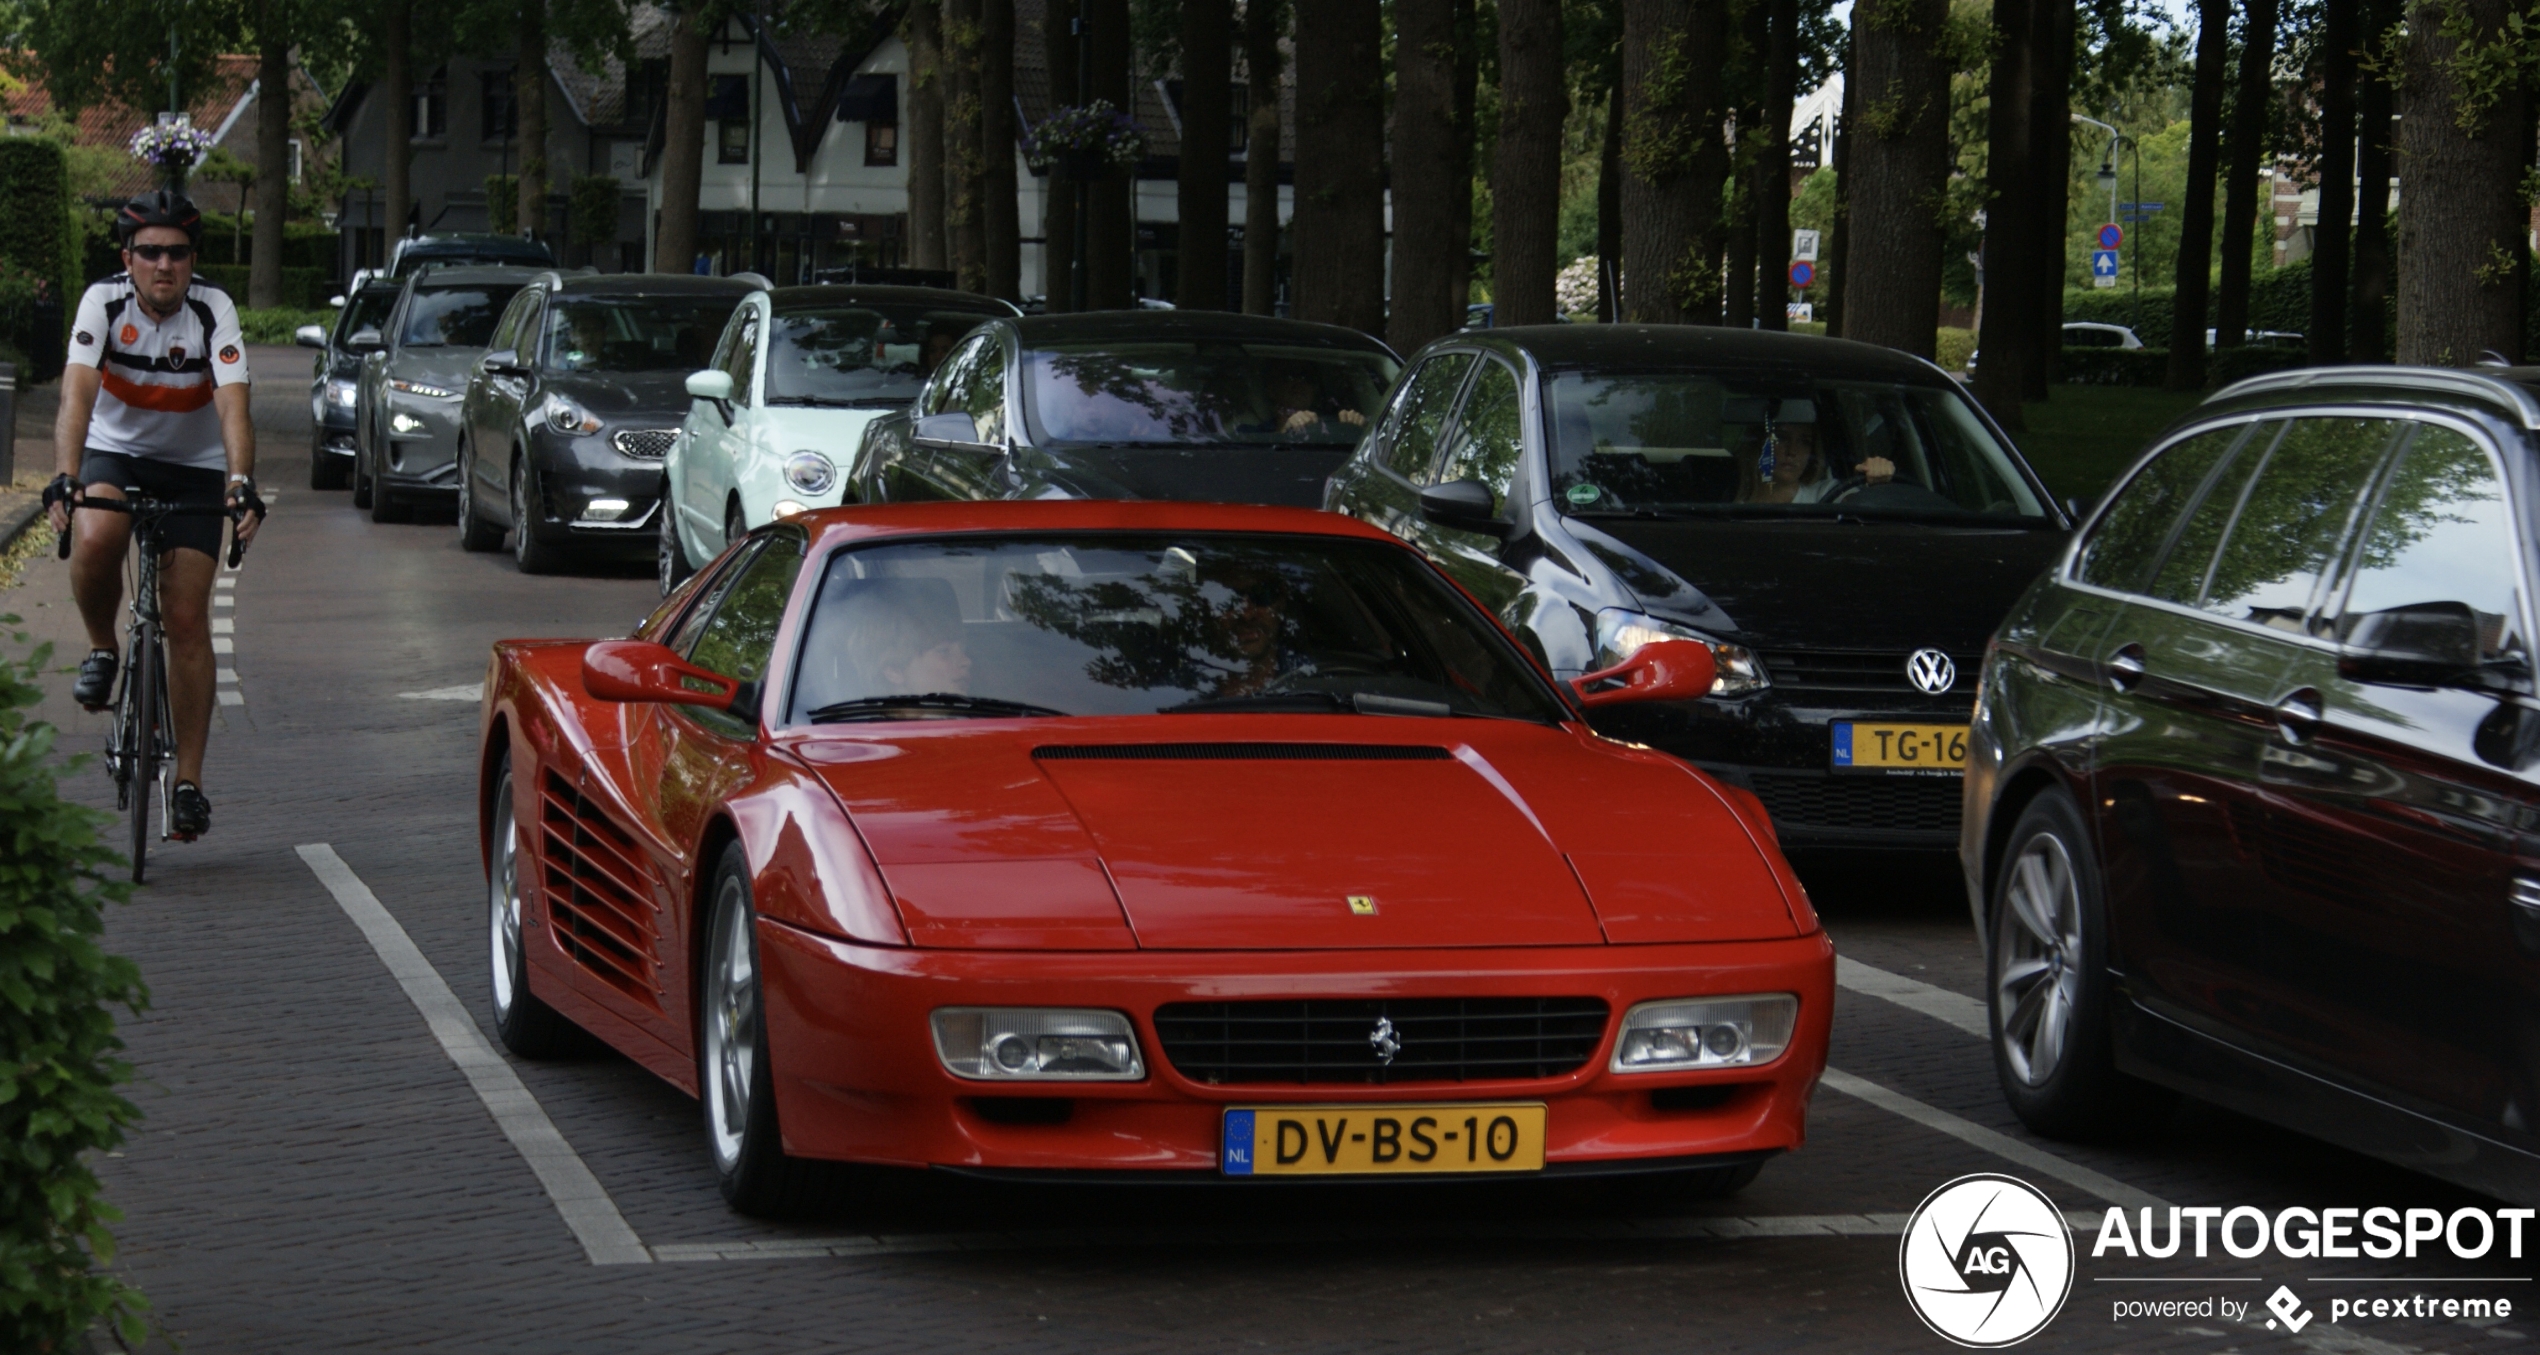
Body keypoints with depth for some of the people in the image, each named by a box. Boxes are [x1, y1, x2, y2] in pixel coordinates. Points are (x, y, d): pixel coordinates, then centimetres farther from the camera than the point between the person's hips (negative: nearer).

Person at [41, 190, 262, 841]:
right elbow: (78, 394, -30)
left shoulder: (214, 311, -19)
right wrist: (65, 478, -46)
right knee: (96, 539, -34)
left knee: (187, 620, -9)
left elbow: (233, 405, -30)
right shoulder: (103, 302, -19)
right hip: (115, 453, 0)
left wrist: (242, 483, -47)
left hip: (194, 468, 0)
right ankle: (102, 651, -4)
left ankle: (189, 782, -2)